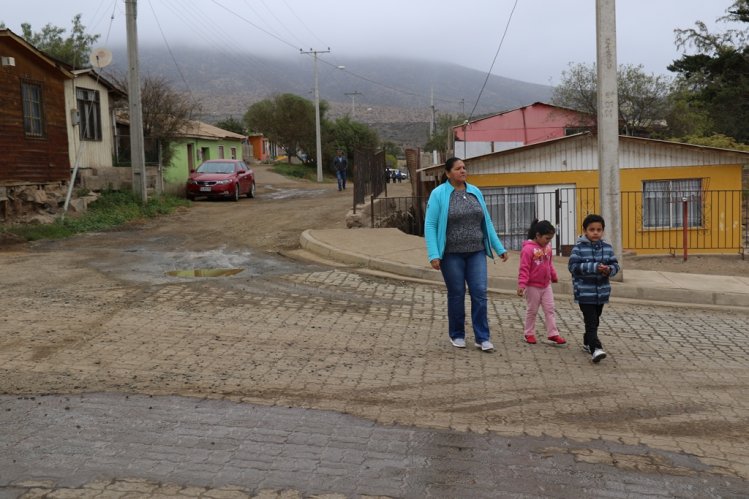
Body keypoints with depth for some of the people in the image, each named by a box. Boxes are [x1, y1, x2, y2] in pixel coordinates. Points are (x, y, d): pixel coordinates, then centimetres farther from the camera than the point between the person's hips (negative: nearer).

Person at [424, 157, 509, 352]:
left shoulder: (475, 192, 8)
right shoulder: (438, 194, -5)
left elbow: (487, 222, 13)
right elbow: (430, 225, -9)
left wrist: (499, 248, 10)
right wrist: (433, 255, -18)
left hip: (476, 252, 3)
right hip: (452, 254, -3)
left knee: (480, 293, -3)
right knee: (456, 295, 6)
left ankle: (482, 338, 3)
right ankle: (457, 335, 23)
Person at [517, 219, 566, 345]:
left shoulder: (547, 247, 4)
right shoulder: (528, 249, -19)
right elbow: (524, 268, -20)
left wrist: (554, 276, 27)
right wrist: (521, 284, -25)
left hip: (546, 285, 7)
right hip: (533, 286, -6)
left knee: (550, 309, 5)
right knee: (532, 311, 7)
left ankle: (553, 334, 10)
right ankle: (529, 334, 20)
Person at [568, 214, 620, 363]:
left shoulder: (607, 247, 5)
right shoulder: (579, 247, -10)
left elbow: (615, 265, 8)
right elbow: (573, 266, -17)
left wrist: (609, 269, -17)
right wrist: (594, 267, -25)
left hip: (601, 291, 6)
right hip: (584, 292, -6)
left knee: (595, 320, 19)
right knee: (591, 321, -13)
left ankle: (587, 343, 36)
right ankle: (596, 348, -20)